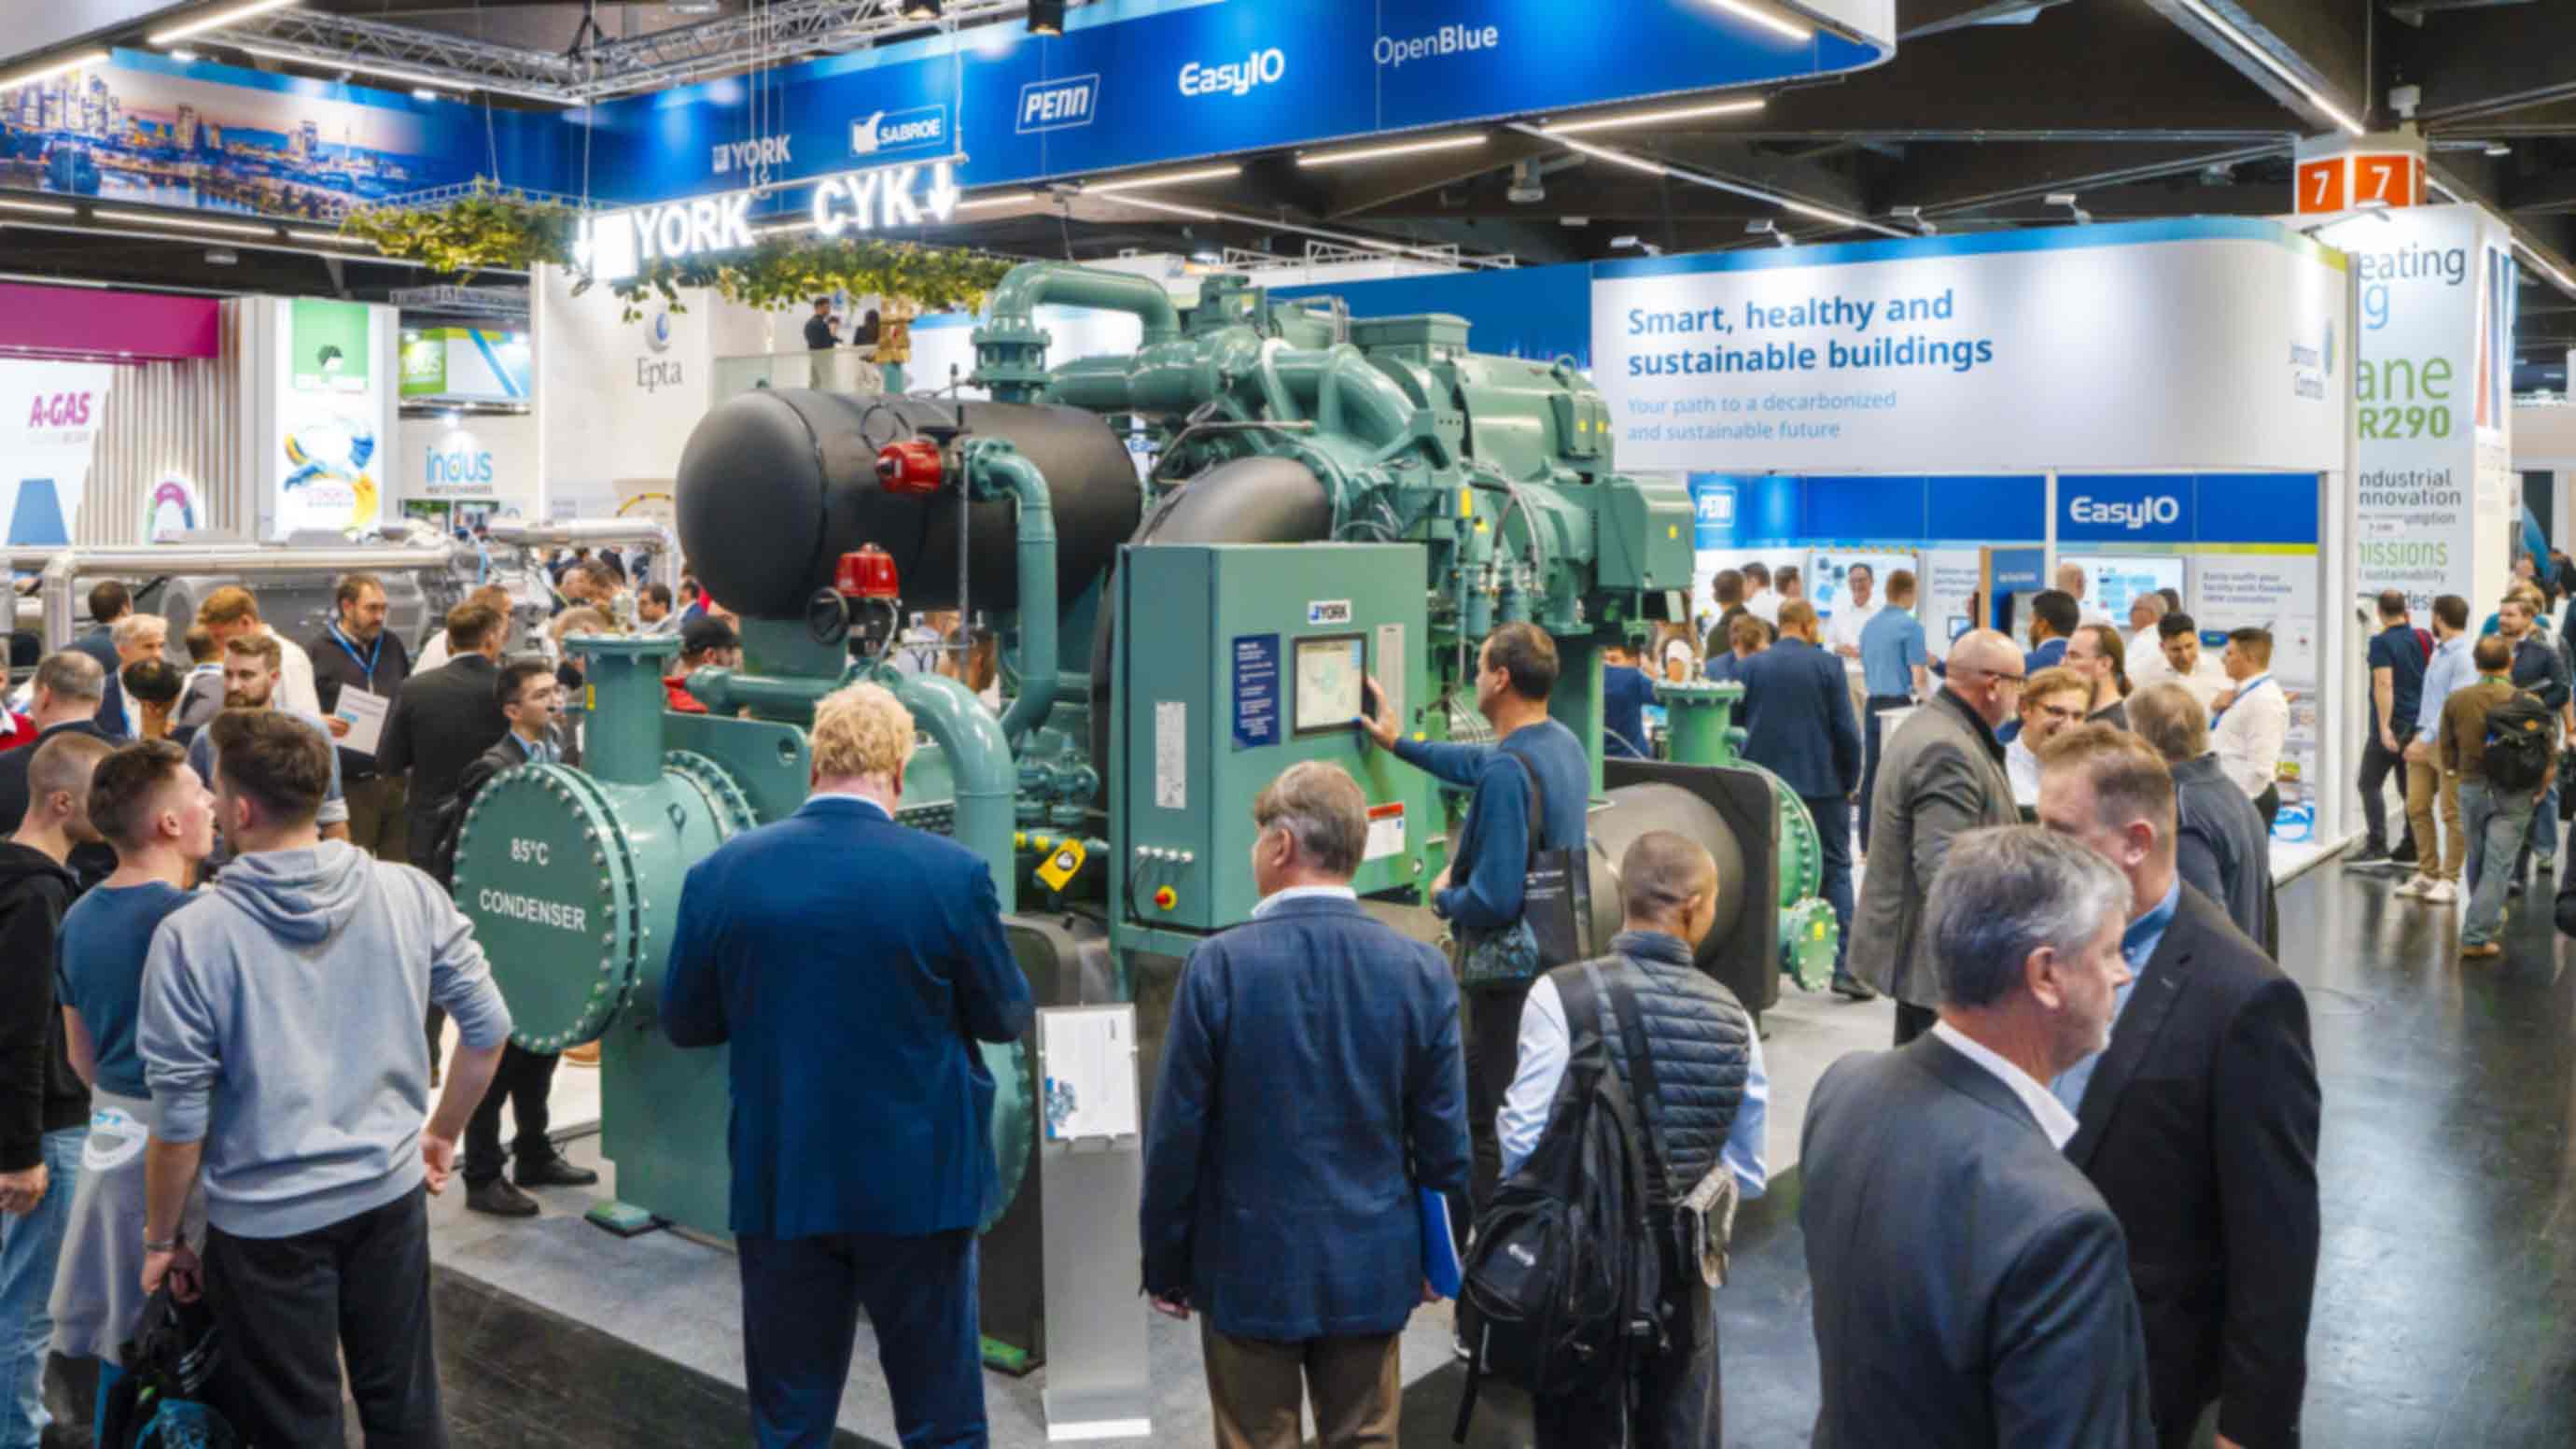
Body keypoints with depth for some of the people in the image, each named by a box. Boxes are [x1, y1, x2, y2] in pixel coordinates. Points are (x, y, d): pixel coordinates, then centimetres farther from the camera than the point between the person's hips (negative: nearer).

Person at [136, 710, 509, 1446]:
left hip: (265, 1218, -3)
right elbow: (488, 1026, -2)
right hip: (390, 1191, 3)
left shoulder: (192, 935, -16)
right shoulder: (410, 893, -8)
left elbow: (181, 1117, -11)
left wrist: (161, 1237, 4)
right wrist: (442, 1133, 14)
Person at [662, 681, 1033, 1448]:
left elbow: (684, 1023, 4)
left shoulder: (721, 872, -6)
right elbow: (1007, 1016, -2)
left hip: (780, 1185, 2)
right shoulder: (952, 874, -13)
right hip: (918, 1183, -2)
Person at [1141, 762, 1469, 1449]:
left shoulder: (1219, 966, -15)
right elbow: (1444, 1141, -2)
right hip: (1372, 1270, 2)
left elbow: (1175, 1134, -10)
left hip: (1249, 1268, -2)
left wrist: (1164, 1264, 3)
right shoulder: (1422, 972, -7)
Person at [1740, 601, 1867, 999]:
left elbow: (1737, 725, 4)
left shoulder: (1751, 666, 0)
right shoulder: (1827, 665, -7)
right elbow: (1846, 730, -8)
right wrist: (1851, 779, 3)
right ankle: (1843, 966, 0)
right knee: (1835, 871, 5)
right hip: (1823, 782, -2)